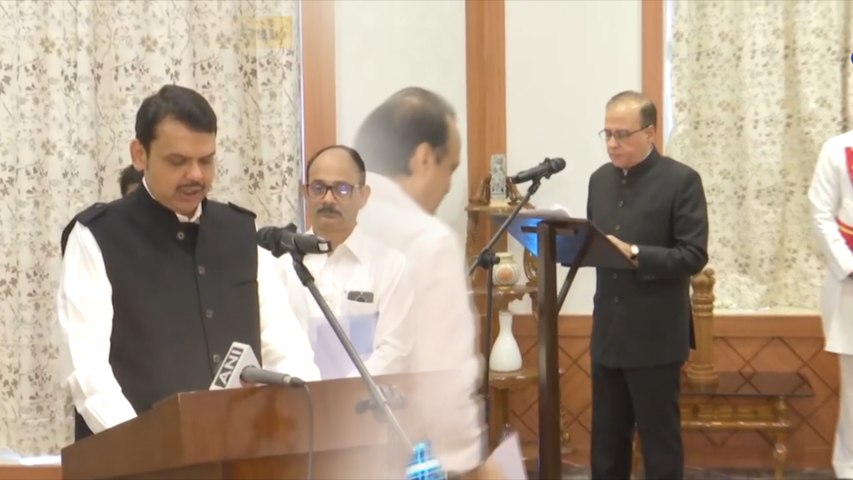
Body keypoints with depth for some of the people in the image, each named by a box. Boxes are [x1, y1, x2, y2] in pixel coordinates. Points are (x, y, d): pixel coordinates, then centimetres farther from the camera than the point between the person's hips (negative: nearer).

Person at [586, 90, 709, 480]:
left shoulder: (682, 180, -9)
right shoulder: (600, 179, 11)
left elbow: (694, 256, -14)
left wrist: (634, 254, -24)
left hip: (655, 337, -6)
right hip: (607, 334, 6)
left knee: (659, 439, 4)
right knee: (606, 441, 13)